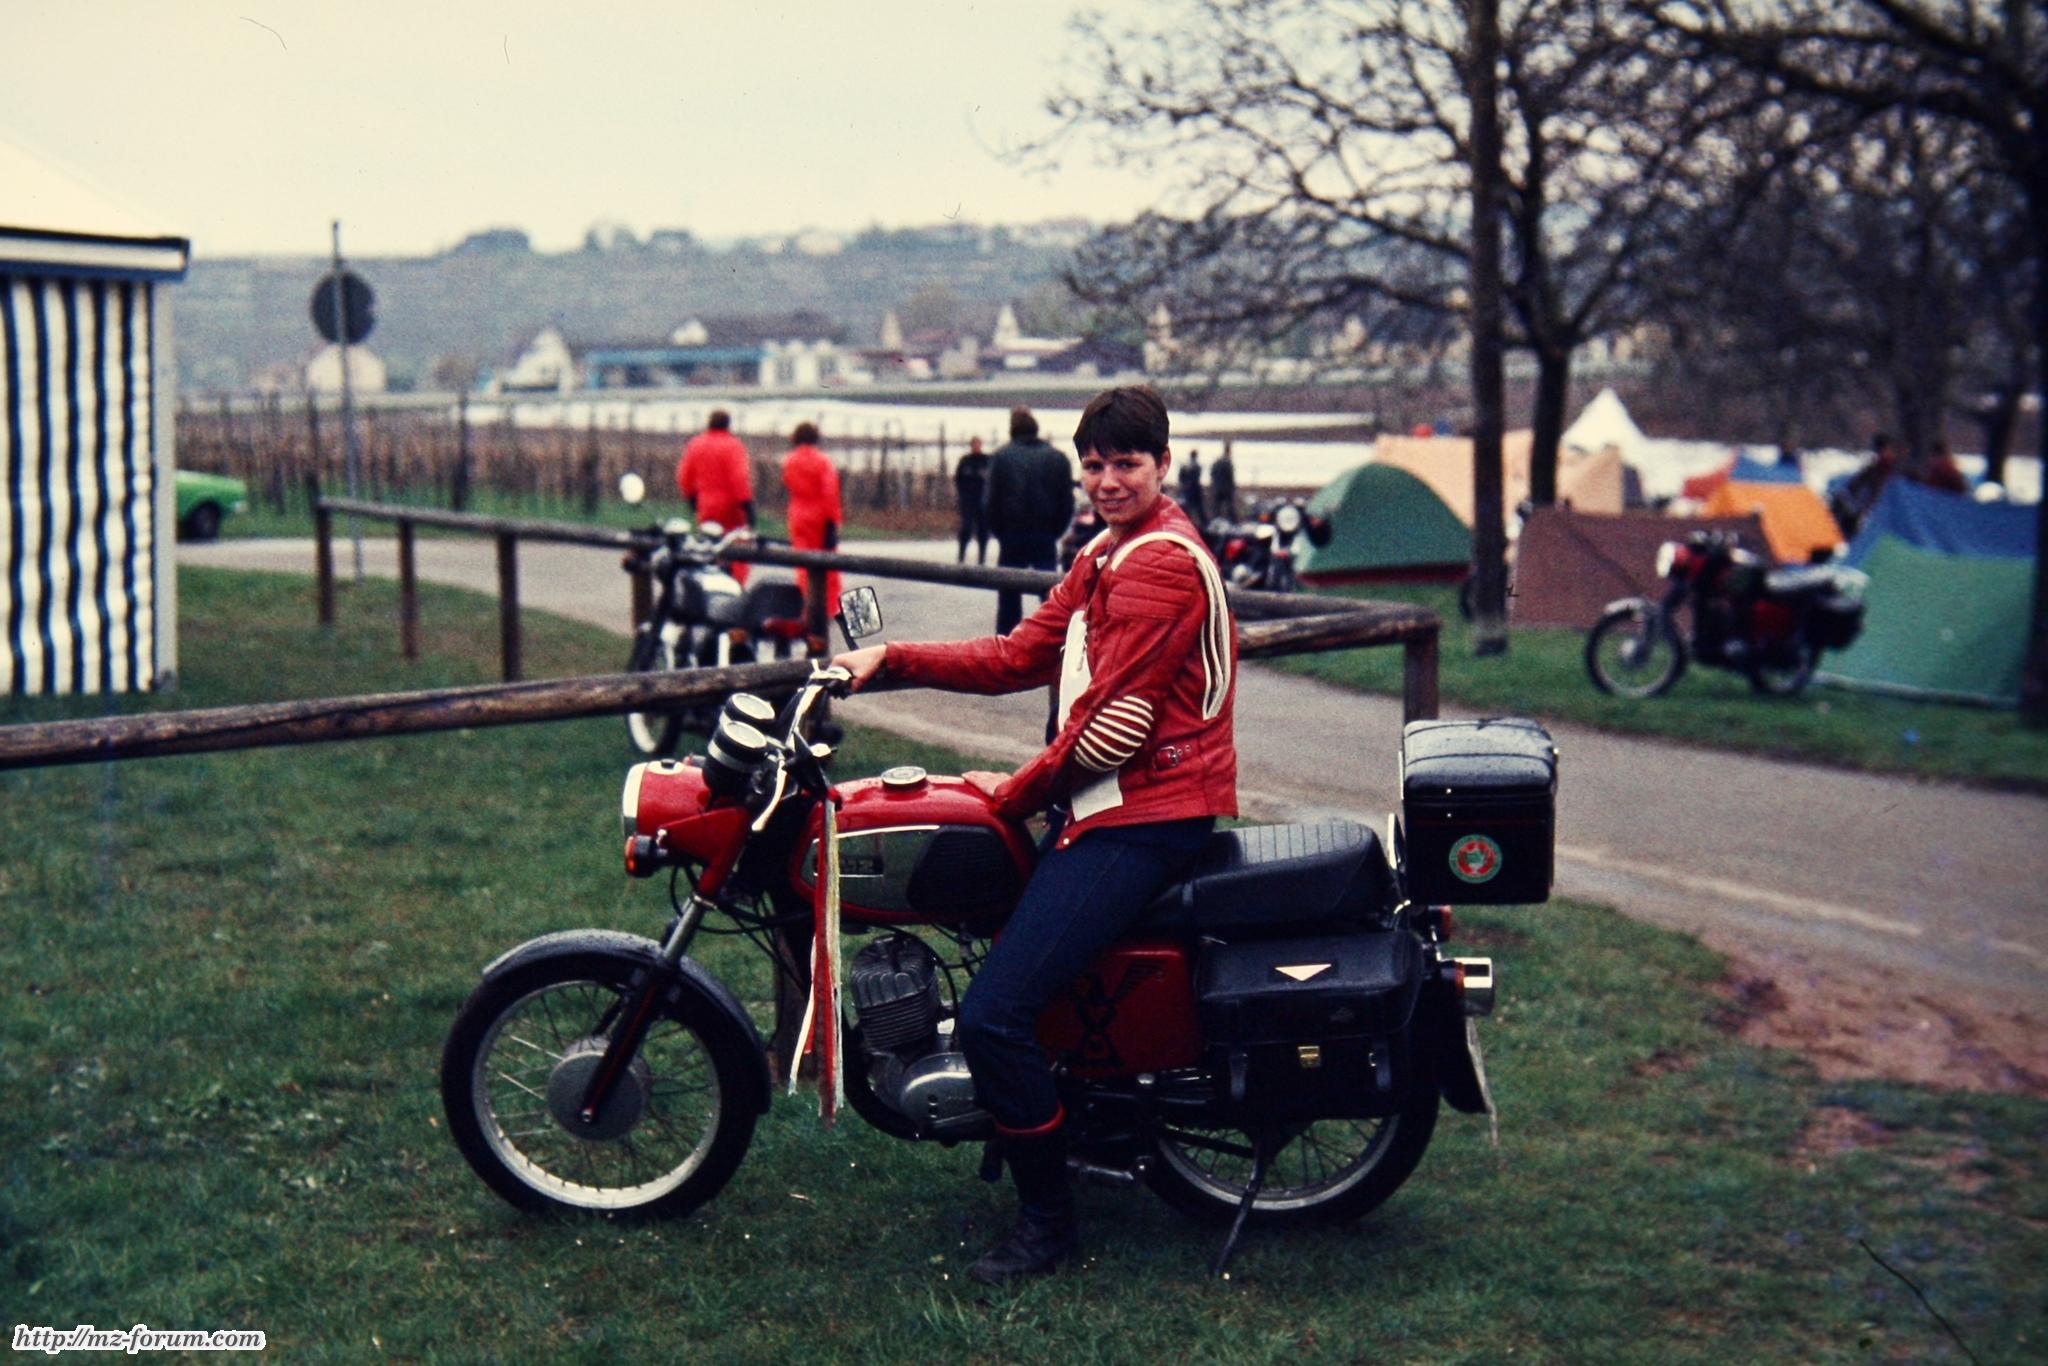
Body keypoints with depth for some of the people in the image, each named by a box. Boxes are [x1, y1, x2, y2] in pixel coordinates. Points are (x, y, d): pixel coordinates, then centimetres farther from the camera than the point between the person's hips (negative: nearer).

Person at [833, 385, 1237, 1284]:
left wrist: (1017, 793, -9)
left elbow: (1116, 724, -20)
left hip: (1141, 819, -11)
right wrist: (892, 661, 3)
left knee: (993, 1015, -18)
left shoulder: (1162, 561, -16)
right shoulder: (1108, 555, 18)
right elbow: (1022, 657, 13)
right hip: (1102, 805, 11)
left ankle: (1048, 1218, -1)